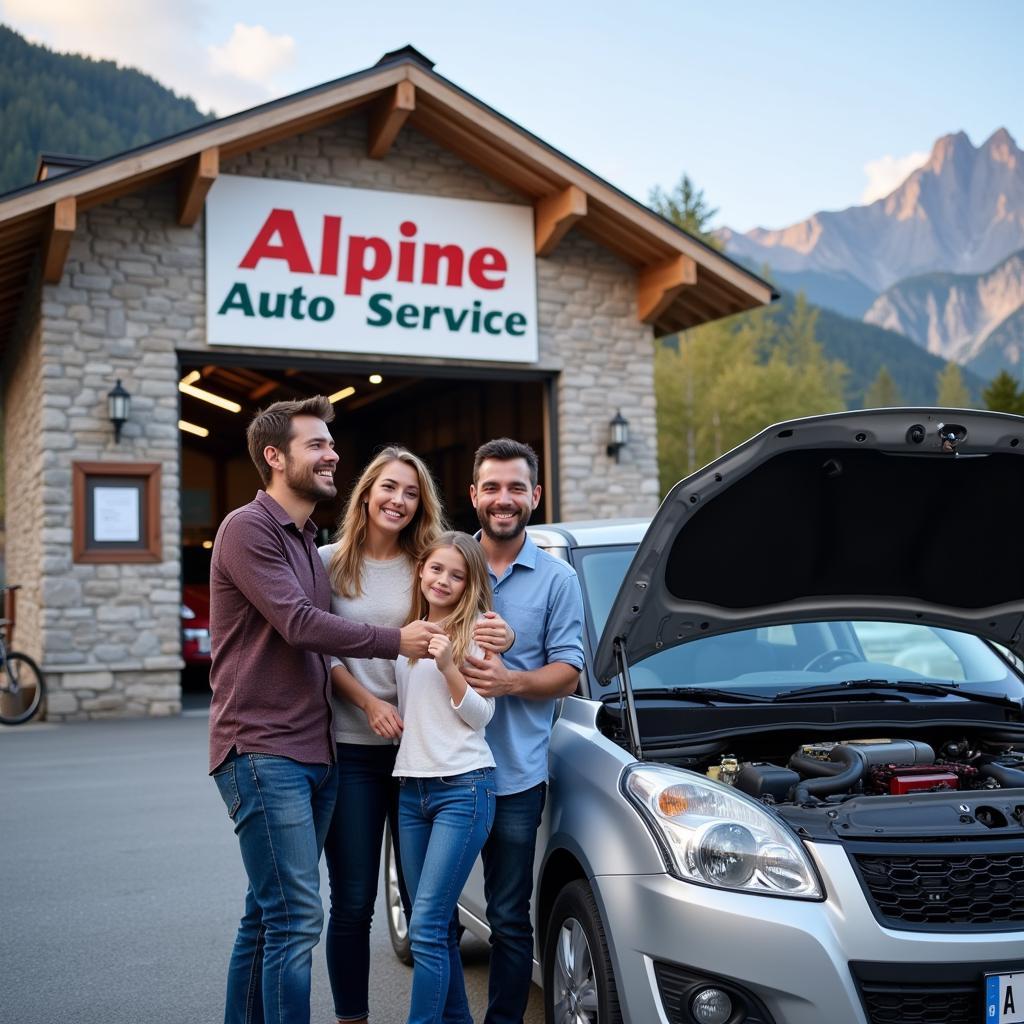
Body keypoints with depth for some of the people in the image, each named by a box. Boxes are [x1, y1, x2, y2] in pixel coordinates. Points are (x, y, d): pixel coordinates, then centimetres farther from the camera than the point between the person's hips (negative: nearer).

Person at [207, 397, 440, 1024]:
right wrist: (396, 641, -14)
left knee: (269, 915, 13)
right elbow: (299, 624, -18)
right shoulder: (249, 530, -9)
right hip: (262, 754, -9)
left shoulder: (307, 543, 20)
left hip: (313, 755, 9)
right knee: (296, 918, -10)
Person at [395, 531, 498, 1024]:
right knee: (438, 925, 10)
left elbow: (480, 714, -7)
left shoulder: (476, 629, -3)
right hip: (412, 787, 6)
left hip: (463, 786, -6)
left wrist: (448, 667, -18)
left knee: (426, 927, -11)